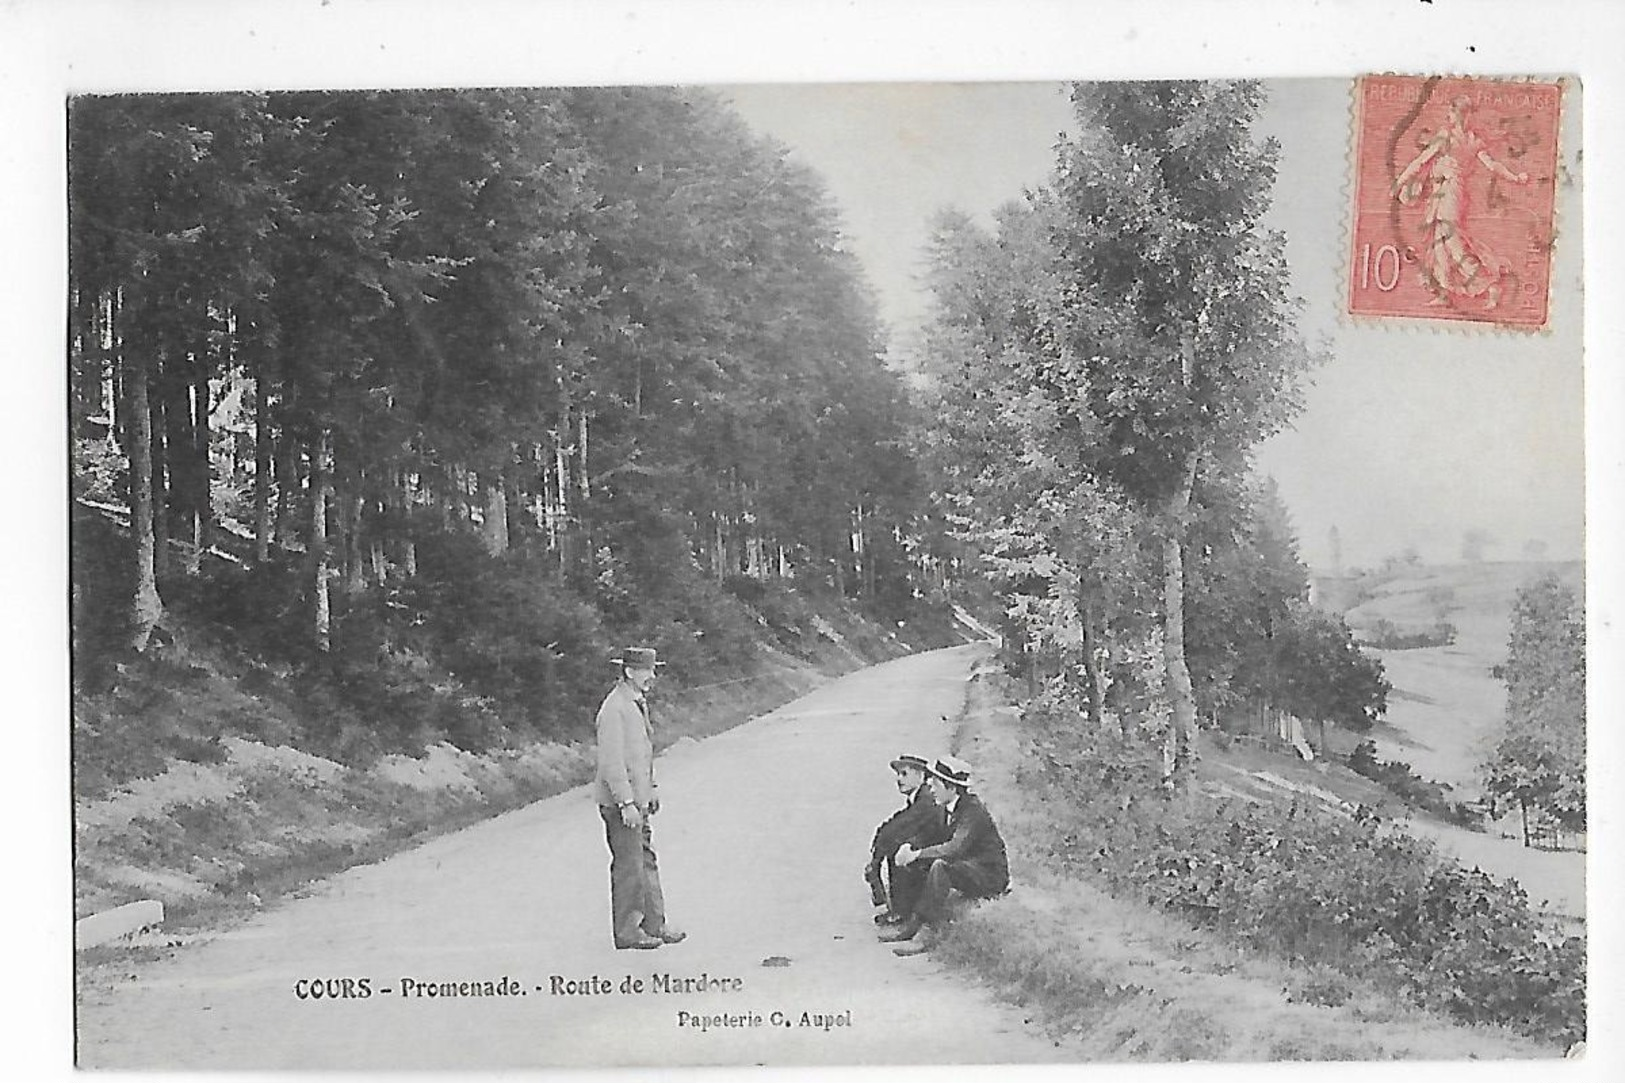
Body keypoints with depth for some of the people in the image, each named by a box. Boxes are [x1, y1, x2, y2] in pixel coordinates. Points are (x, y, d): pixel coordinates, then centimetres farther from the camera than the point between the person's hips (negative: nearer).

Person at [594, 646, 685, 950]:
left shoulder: (638, 703, 12)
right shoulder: (614, 709, -19)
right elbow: (611, 761, -22)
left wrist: (650, 788, 23)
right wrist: (626, 803, -23)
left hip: (637, 798, 9)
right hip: (620, 802, -9)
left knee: (647, 861, 13)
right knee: (628, 867, -1)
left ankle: (654, 924, 21)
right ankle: (626, 932, 8)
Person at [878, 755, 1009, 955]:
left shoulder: (974, 810, -19)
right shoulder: (953, 809, 10)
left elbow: (956, 848, -31)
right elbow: (942, 843, 11)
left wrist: (917, 854, -27)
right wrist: (910, 850, -6)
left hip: (990, 875, -10)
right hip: (968, 872, 10)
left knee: (940, 867, -33)